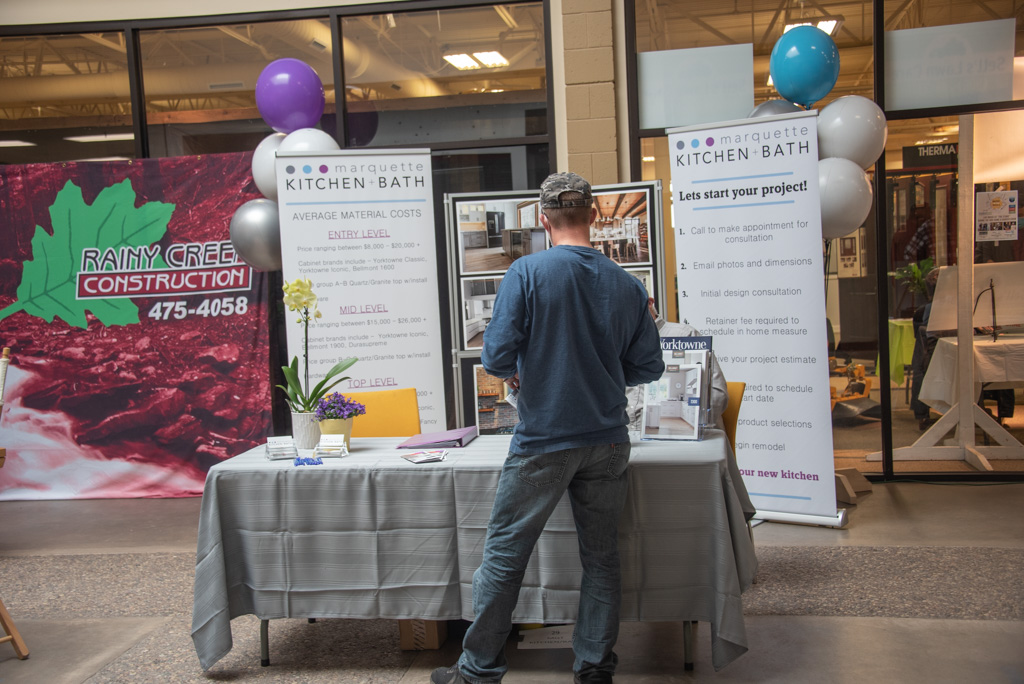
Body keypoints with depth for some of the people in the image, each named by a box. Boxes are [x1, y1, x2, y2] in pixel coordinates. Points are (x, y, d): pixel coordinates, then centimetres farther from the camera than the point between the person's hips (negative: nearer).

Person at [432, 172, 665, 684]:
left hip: (543, 440, -4)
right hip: (608, 440, 4)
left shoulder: (527, 272, -10)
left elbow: (497, 357, -14)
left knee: (504, 554, 7)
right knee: (600, 556, 14)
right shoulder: (627, 284, 1)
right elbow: (648, 368, 7)